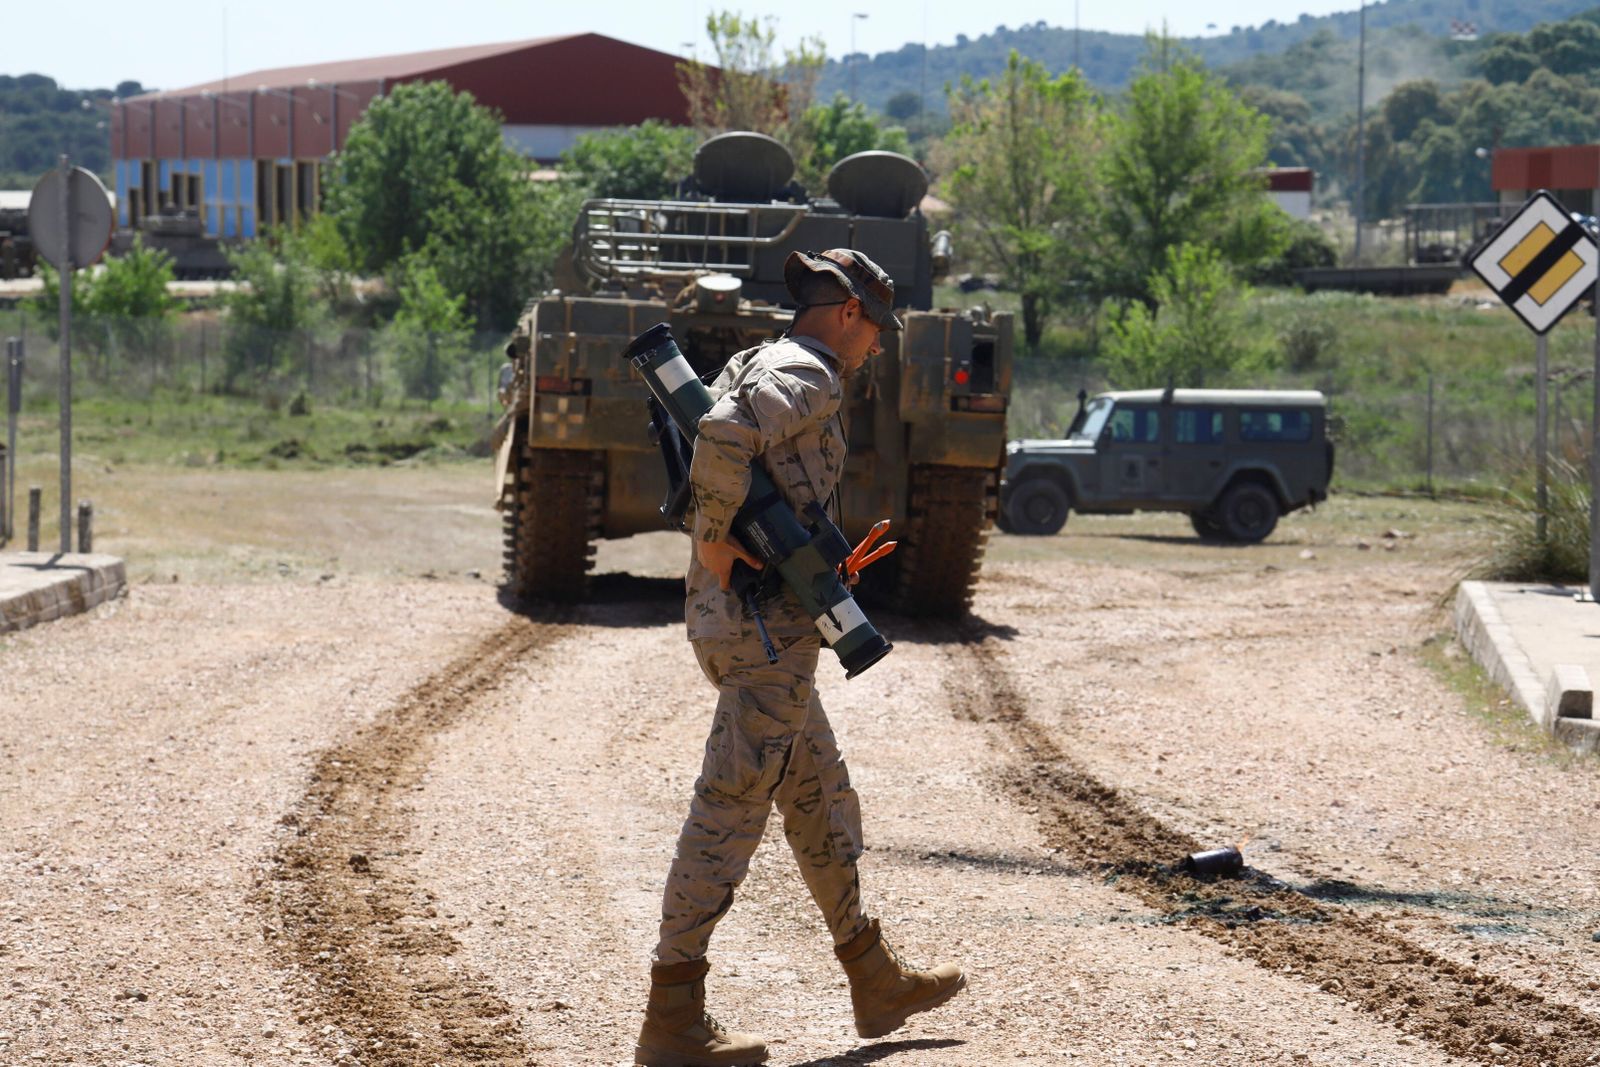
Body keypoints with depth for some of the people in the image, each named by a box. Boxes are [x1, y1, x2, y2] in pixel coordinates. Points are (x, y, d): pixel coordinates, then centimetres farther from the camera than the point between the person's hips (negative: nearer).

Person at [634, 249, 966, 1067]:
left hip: (728, 621, 10)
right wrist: (717, 539, -20)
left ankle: (874, 979, 32)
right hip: (767, 623, -10)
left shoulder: (754, 365, 16)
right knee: (729, 811, -7)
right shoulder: (806, 376, -13)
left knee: (820, 799, 20)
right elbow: (724, 437, -31)